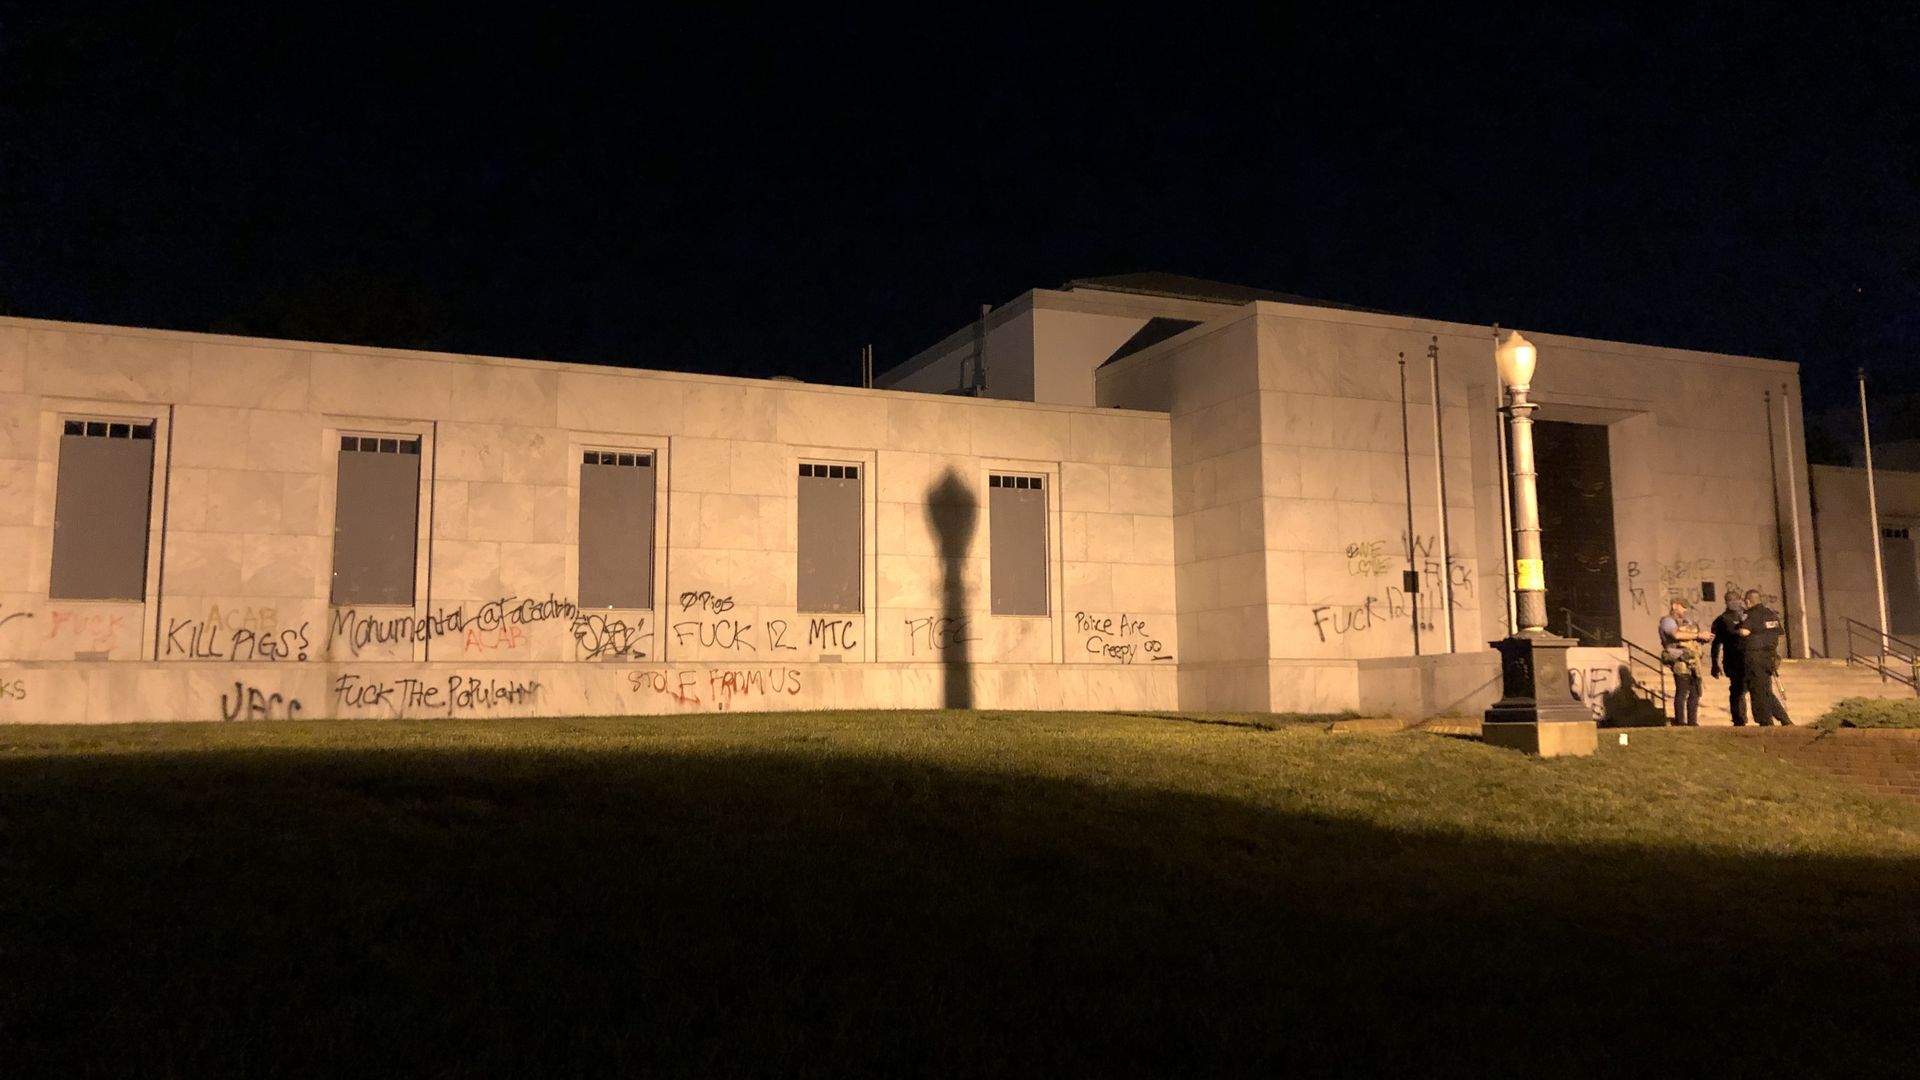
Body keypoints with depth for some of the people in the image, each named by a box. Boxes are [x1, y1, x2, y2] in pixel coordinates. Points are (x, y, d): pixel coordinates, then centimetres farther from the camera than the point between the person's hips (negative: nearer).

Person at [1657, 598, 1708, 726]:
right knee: (1682, 693, -9)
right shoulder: (1668, 621, -1)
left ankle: (1692, 722, 15)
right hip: (1681, 661, -8)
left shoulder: (1686, 621, 26)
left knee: (1695, 693, 9)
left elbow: (1694, 639, 24)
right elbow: (1677, 635, -20)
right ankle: (1680, 723, -7)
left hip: (1693, 662, 8)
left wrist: (1703, 638, 2)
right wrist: (1698, 635, -16)